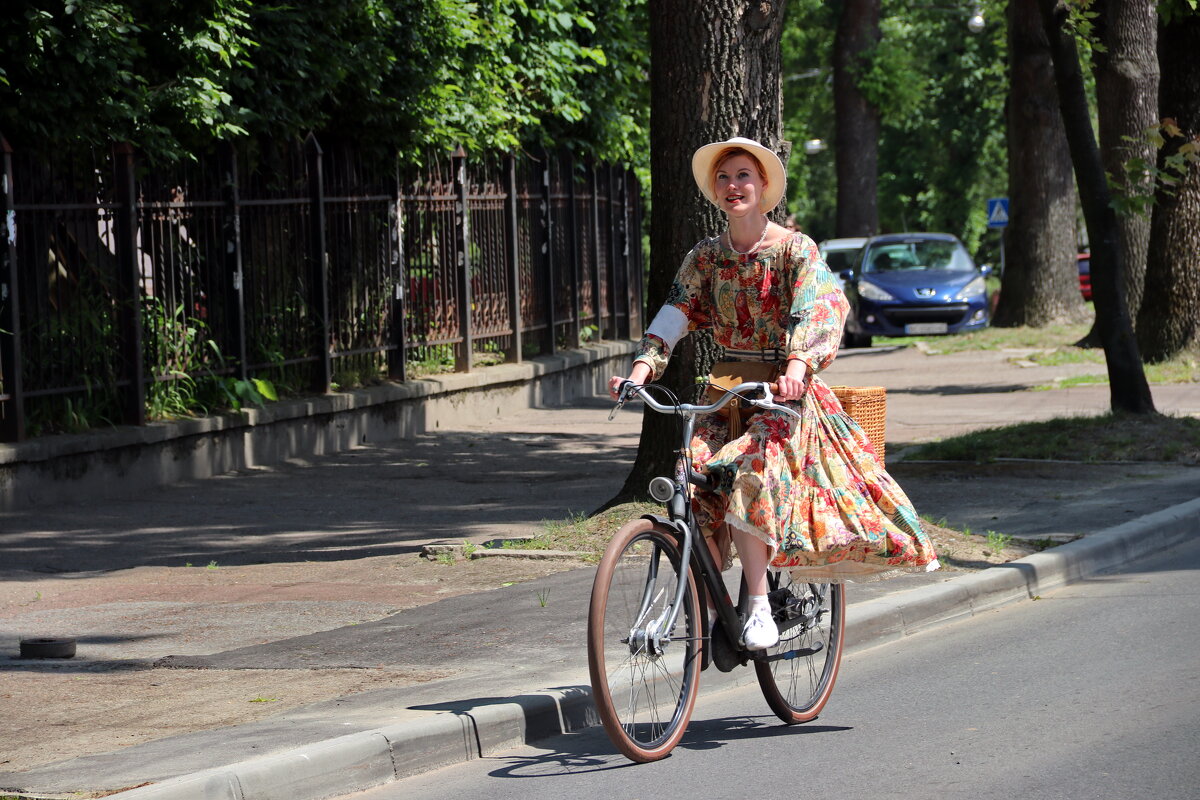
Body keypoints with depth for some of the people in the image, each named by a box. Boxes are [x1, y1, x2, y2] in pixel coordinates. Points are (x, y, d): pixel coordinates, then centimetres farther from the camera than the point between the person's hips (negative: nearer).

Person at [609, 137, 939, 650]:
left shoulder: (795, 250, -5)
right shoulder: (705, 257, 9)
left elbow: (821, 310, -21)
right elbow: (675, 313, -3)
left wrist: (798, 365, -40)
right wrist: (643, 367, -21)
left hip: (787, 395, -5)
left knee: (749, 475, -31)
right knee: (694, 478, -21)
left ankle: (759, 606, -25)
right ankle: (711, 602, -8)